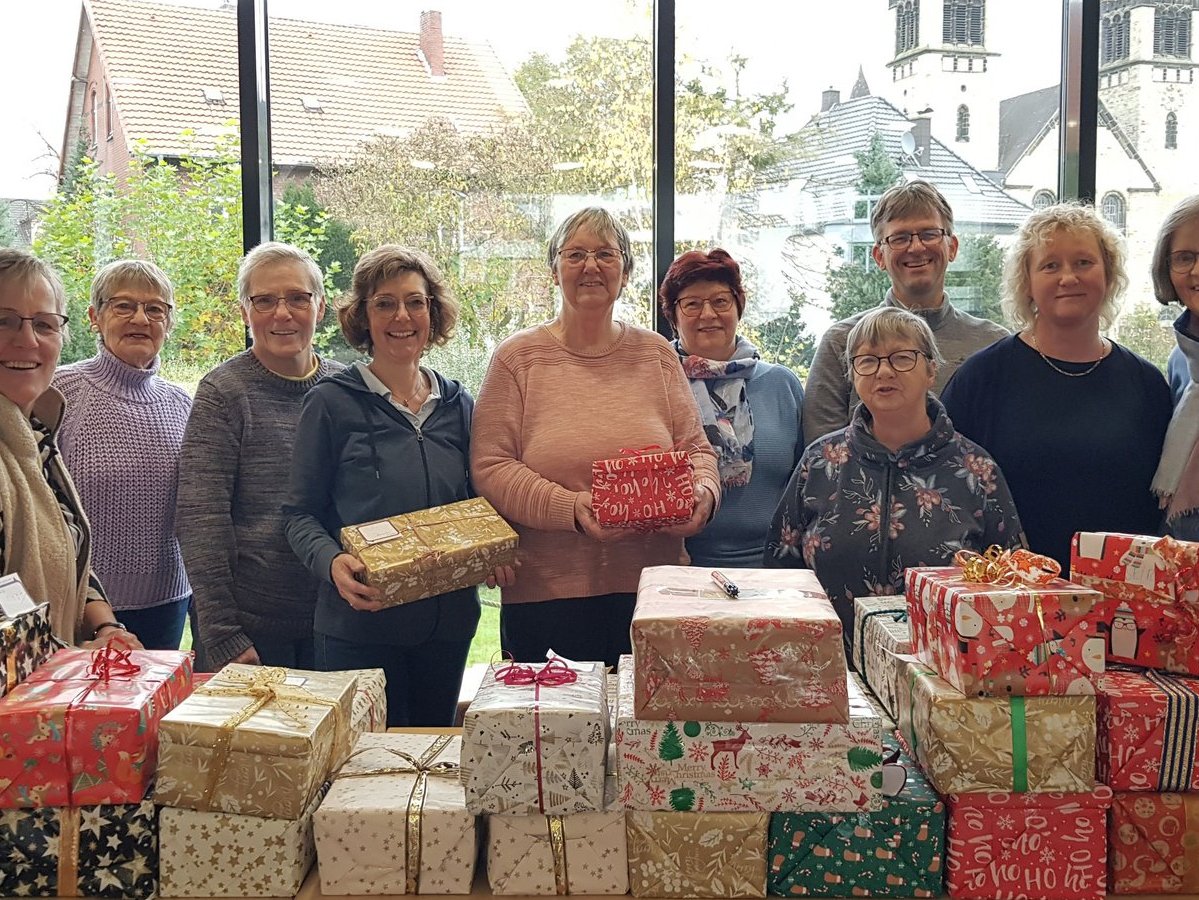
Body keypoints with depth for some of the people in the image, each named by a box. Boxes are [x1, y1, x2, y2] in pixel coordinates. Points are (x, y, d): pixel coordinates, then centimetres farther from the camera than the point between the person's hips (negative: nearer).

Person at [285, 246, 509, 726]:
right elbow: (300, 514, -3)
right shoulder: (332, 403, -4)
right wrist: (332, 562, -22)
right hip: (359, 627, -4)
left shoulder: (457, 404, 8)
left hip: (447, 623, 4)